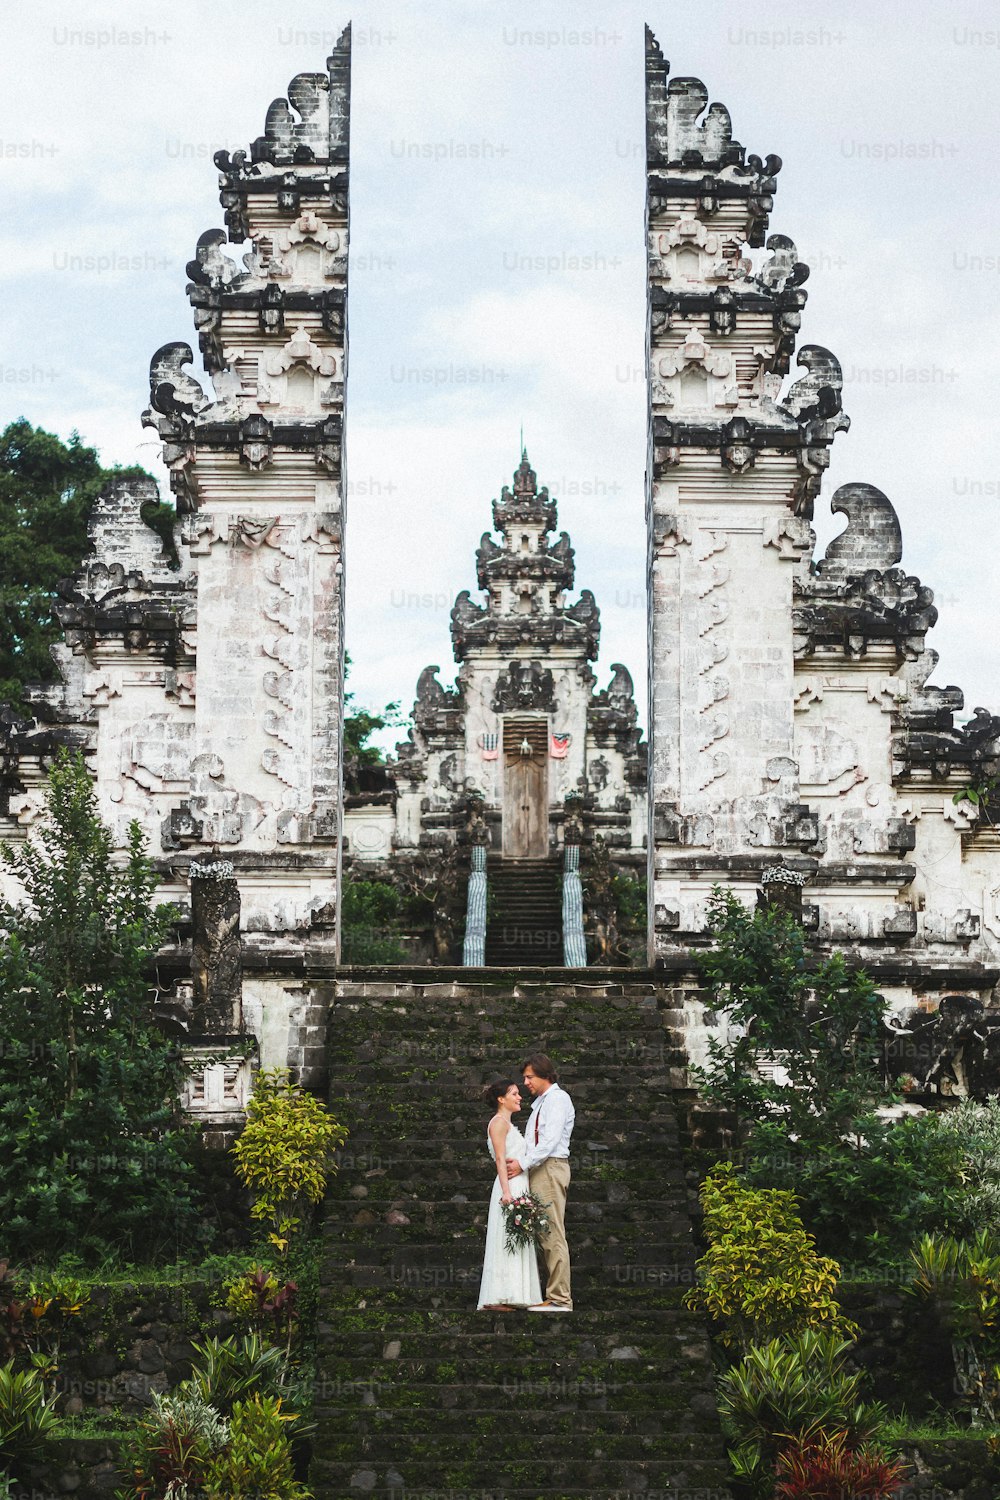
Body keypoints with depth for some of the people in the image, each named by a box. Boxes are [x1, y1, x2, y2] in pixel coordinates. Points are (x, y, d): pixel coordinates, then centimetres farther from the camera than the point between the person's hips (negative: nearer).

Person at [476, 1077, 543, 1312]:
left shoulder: (509, 1125, 23)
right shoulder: (498, 1122, -6)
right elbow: (500, 1159, -15)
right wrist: (506, 1191, -22)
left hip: (520, 1187, 10)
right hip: (510, 1188, -10)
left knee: (518, 1244, 8)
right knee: (506, 1241, -12)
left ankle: (510, 1297, 9)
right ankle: (496, 1299, -13)